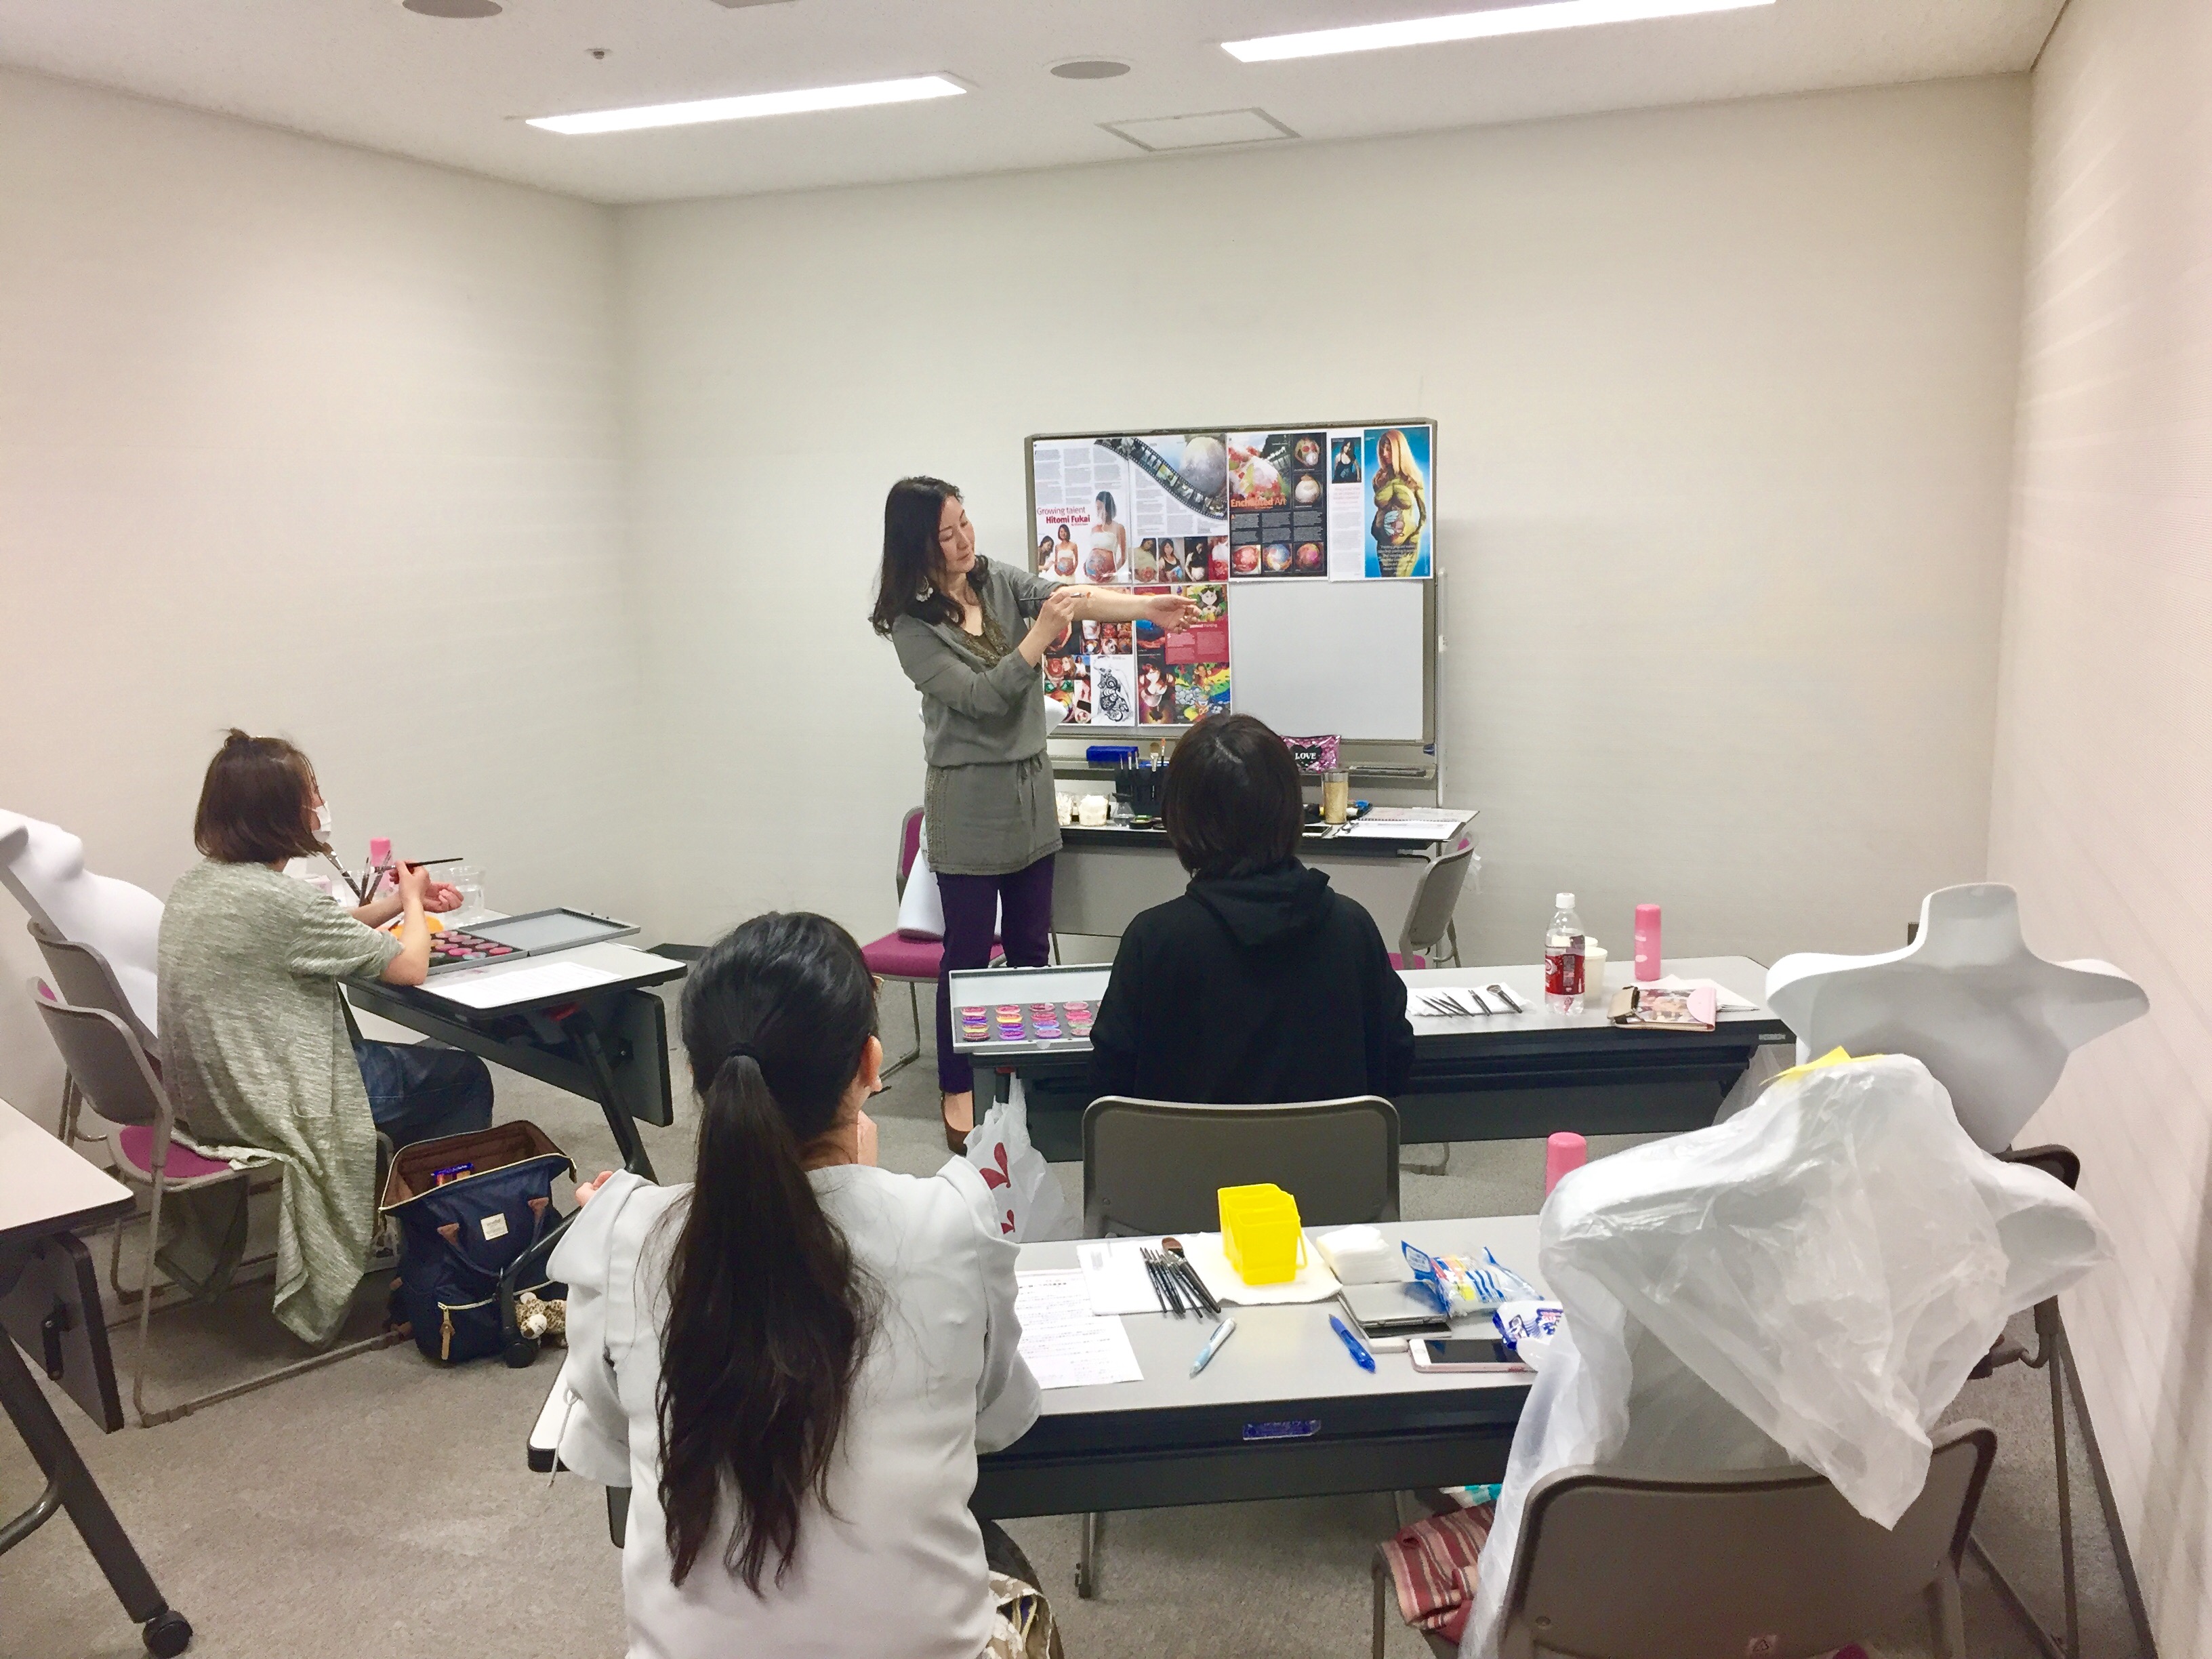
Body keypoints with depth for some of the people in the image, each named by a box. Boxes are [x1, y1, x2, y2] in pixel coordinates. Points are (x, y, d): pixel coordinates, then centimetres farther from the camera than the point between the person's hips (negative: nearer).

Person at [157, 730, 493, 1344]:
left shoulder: (199, 881, 1)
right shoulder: (278, 898, -26)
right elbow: (409, 966, -16)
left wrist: (402, 899, 12)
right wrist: (413, 904, 3)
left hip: (210, 1094, 9)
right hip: (273, 1106, -9)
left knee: (406, 1057, 27)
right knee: (462, 1078, 8)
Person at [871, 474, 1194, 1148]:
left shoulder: (999, 581, 4)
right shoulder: (912, 624, -11)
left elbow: (1069, 597, -9)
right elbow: (979, 697, -18)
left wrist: (1148, 607, -23)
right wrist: (1039, 638, -24)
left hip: (1031, 788, 6)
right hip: (969, 800, -6)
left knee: (1031, 945, 13)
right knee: (967, 953, 1)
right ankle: (957, 1093, 13)